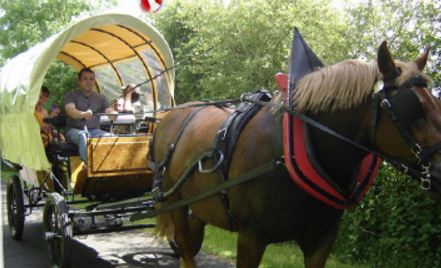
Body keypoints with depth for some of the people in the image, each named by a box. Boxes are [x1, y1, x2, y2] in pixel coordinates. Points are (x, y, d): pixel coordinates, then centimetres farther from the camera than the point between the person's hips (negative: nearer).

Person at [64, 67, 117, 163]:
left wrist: (113, 114, -26)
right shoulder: (71, 96, 4)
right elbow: (70, 110, -17)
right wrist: (83, 114, -41)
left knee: (109, 136, -30)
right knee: (83, 135, -39)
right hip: (75, 130, -3)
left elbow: (110, 112, 2)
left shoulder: (100, 98, 14)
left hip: (94, 131, 3)